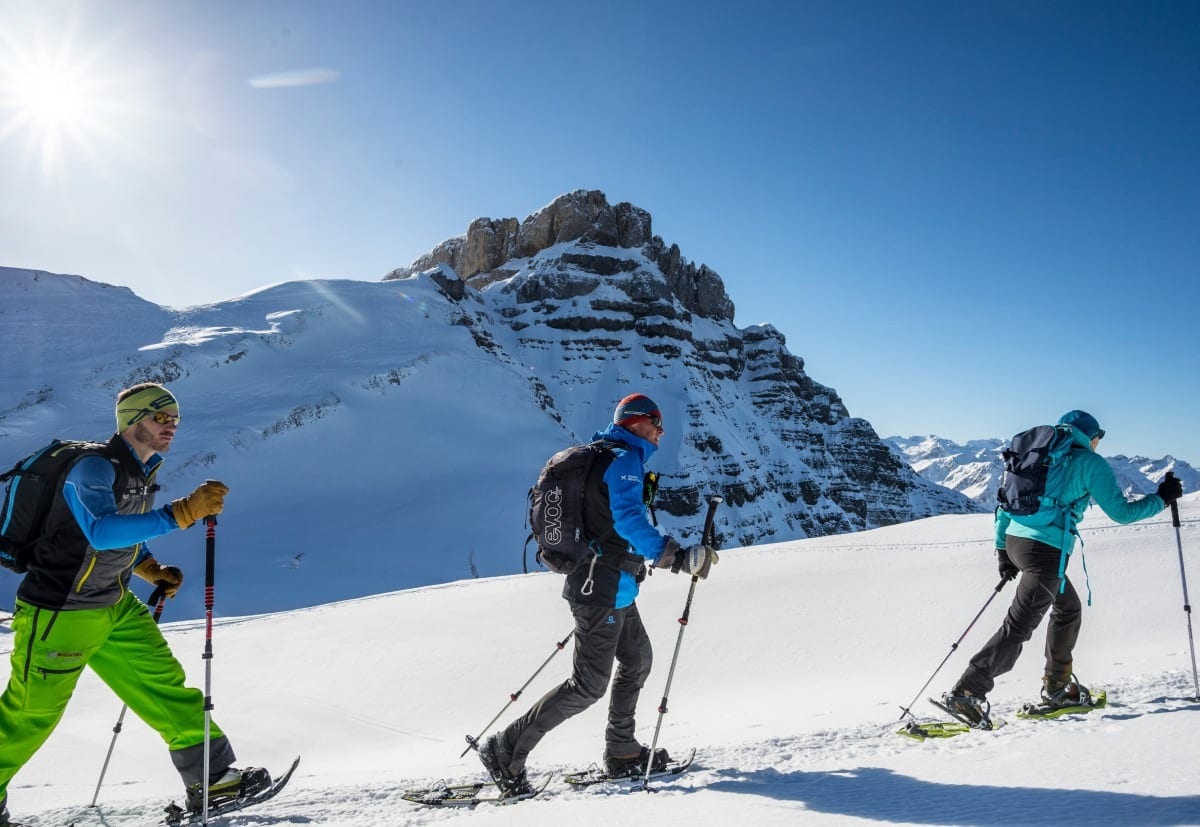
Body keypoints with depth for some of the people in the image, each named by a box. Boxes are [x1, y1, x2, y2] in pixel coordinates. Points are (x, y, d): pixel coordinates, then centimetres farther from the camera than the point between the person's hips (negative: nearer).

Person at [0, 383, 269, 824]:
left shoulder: (143, 470, 4)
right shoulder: (94, 467, -23)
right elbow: (101, 531, -40)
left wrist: (151, 570, 7)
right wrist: (183, 512, -46)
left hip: (114, 607, 8)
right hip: (58, 614, -8)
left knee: (162, 682, 4)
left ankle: (210, 776, 8)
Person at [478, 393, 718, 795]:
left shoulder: (598, 455, 15)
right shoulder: (625, 459, -14)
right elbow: (628, 519, -28)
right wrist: (677, 557, -32)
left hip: (602, 585, 10)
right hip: (607, 589, -10)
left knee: (637, 661, 20)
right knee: (588, 685, -4)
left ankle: (622, 751, 31)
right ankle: (507, 750, 1)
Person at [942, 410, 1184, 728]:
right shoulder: (1091, 462, 3)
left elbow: (1005, 504, 20)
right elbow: (1121, 512, 2)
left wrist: (1002, 549, 24)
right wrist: (1161, 498, 16)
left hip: (1014, 540, 8)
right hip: (1046, 549, -8)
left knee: (1068, 608, 26)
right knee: (1019, 626, -8)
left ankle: (1056, 687, 31)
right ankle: (966, 693, -14)